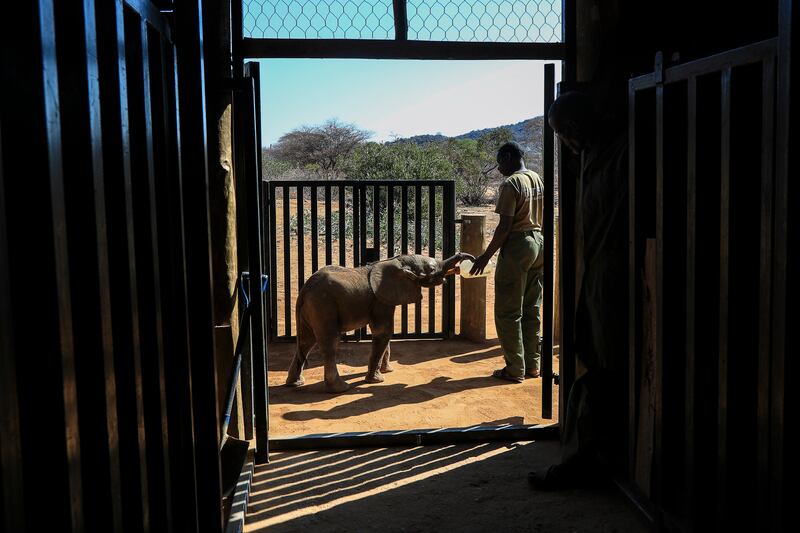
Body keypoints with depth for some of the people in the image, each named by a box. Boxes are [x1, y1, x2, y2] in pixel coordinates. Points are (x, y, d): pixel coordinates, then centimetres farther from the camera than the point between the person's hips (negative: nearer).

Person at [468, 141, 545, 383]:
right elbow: (543, 218, 15)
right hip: (539, 243, 8)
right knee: (532, 309, 14)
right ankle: (533, 364, 19)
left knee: (508, 312, 0)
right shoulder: (538, 179, 11)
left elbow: (505, 226, -18)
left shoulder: (510, 184, -14)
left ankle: (515, 369, 2)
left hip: (517, 246, -8)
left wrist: (486, 256, -13)